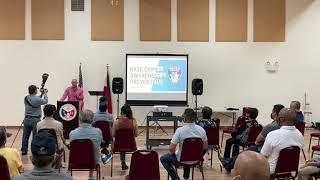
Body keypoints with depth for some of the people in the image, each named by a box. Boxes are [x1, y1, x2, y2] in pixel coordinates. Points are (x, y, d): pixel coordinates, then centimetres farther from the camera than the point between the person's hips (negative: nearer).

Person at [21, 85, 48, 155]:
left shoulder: (26, 98, 2)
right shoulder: (37, 99, -18)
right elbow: (45, 101, 0)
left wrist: (41, 95, 17)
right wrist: (45, 94, 16)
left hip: (27, 119, 6)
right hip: (35, 120, -6)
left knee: (25, 136, 12)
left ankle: (24, 151, 20)